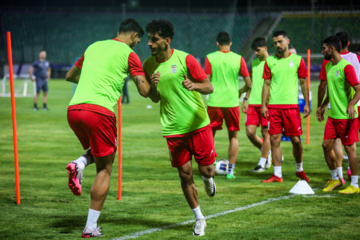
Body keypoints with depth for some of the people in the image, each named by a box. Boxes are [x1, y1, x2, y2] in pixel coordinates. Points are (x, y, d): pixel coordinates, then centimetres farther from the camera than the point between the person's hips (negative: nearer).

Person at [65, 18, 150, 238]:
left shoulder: (94, 47, 21)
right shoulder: (129, 54, 4)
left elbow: (70, 76, 32)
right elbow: (144, 91, -1)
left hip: (73, 109, 6)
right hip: (99, 111, -6)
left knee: (99, 152, 31)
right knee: (104, 169, 6)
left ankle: (79, 164, -3)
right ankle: (91, 228, 1)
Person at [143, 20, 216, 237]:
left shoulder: (185, 59, -11)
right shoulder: (149, 65, 2)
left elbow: (209, 87, -9)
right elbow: (155, 99, 11)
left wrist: (195, 85, -31)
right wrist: (153, 86, -13)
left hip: (198, 124, -3)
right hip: (173, 128, 3)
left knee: (206, 170, 1)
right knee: (185, 174, 2)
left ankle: (208, 180, 40)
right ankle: (199, 219, 17)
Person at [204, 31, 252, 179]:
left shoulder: (210, 58, -2)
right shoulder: (239, 59, 0)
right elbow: (249, 84, 1)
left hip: (214, 102, 0)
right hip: (232, 102, 1)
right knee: (233, 136, 11)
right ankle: (230, 171, 6)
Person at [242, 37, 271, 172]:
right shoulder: (254, 63, 15)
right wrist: (246, 99, 16)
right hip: (253, 103, 6)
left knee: (265, 133, -1)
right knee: (250, 132, -1)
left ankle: (262, 163, 9)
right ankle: (266, 152, 22)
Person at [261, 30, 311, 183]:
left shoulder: (297, 60, 3)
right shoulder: (270, 61, 7)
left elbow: (303, 83, 6)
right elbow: (266, 84, 9)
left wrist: (307, 104, 2)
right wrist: (263, 105, 1)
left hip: (291, 106, -2)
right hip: (273, 106, 2)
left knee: (296, 140, 0)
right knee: (274, 140, -1)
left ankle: (299, 170, 22)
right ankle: (277, 175, 6)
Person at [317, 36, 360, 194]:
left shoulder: (346, 67, -15)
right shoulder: (328, 66, 12)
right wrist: (322, 107, 30)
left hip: (346, 116, -8)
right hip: (333, 115, 8)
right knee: (326, 145, 7)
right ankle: (335, 179, 22)